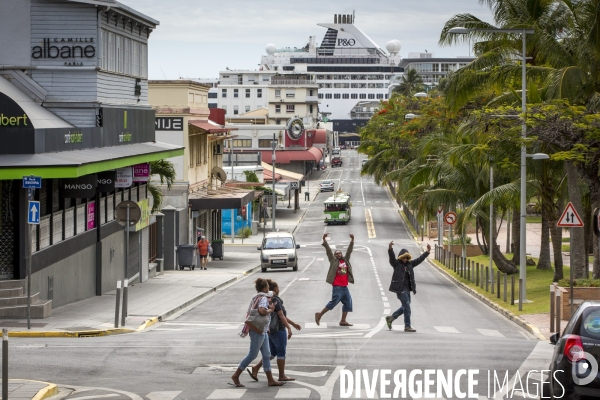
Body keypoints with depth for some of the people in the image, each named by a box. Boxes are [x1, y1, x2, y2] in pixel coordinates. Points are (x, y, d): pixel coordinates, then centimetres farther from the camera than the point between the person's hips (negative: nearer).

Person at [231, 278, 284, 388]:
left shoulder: (256, 298, 13)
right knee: (252, 354, -3)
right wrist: (270, 310, -15)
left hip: (262, 331, 10)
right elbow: (262, 311, -34)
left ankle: (270, 380, 10)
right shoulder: (263, 298, -16)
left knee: (266, 355, 9)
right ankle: (236, 375, 4)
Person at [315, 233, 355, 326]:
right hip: (337, 286, -6)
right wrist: (324, 240, -11)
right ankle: (319, 315, 5)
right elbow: (328, 250, -5)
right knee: (334, 302, -7)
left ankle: (343, 321, 12)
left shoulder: (345, 260, 13)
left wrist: (352, 240, 11)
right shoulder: (334, 261, 1)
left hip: (345, 286, 6)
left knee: (348, 302, 5)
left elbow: (349, 250, 16)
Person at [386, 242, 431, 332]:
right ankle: (407, 326, -2)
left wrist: (427, 252, 17)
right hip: (400, 288, -8)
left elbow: (419, 259, 20)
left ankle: (391, 318, 31)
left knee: (405, 307, 15)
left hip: (407, 289, 8)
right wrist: (390, 248, -38)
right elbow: (391, 257, -20)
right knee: (407, 307, -8)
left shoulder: (410, 264, 14)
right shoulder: (396, 263, -3)